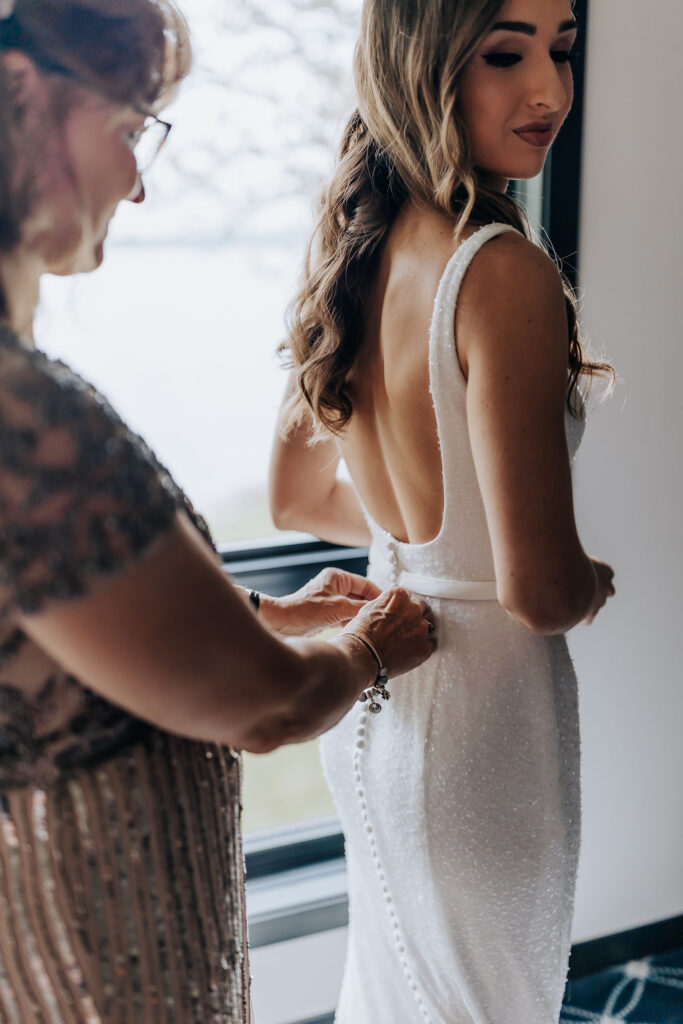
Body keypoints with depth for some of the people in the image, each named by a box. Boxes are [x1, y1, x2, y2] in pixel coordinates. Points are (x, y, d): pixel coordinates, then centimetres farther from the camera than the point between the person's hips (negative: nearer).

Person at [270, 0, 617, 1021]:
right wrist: (596, 581, -3)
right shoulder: (503, 271, -25)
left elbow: (297, 497, 10)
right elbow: (537, 590, -25)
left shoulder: (350, 246, 0)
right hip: (480, 712, -7)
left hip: (372, 700, 7)